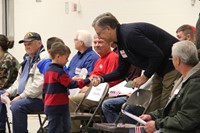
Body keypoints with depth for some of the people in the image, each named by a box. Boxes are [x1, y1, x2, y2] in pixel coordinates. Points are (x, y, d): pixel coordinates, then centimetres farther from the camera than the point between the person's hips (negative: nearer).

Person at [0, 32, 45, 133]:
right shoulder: (27, 59, 20)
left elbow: (39, 84, -23)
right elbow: (19, 80, 24)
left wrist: (21, 96, -22)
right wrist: (8, 93, 7)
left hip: (38, 98, -11)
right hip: (22, 95, 11)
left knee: (17, 105, -34)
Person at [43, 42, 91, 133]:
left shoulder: (48, 70, 12)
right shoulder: (59, 72, -15)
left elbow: (45, 88, 18)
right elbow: (71, 84, -17)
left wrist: (45, 101, 25)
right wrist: (87, 81, -15)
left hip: (49, 106, 9)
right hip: (58, 106, -9)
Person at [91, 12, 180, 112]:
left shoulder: (130, 34, -23)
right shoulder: (121, 41, 10)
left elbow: (157, 55, -26)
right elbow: (121, 71, 17)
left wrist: (145, 76, -15)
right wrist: (101, 79, 3)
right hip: (161, 70, 10)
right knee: (151, 109, 9)